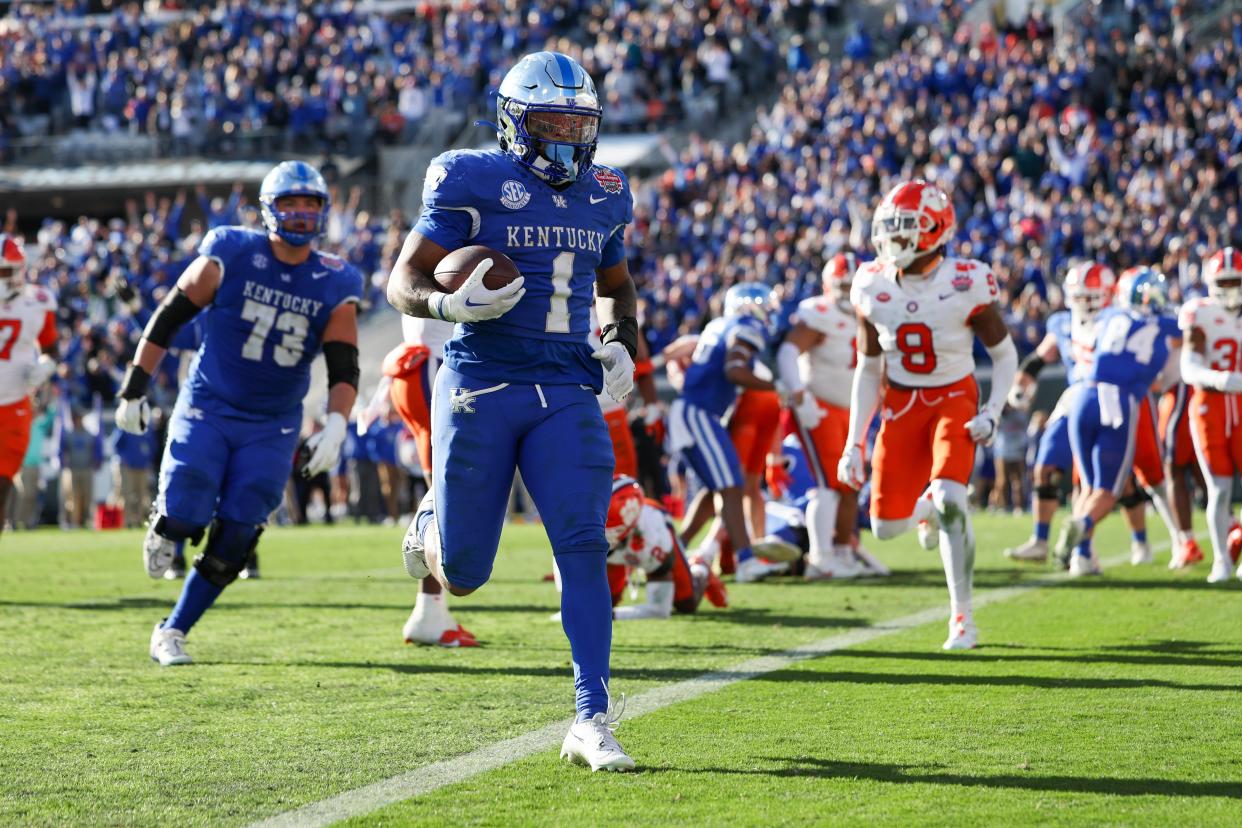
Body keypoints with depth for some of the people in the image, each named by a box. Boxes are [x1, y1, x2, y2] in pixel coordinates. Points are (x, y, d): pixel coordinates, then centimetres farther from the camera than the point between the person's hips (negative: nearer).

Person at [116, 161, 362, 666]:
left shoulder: (334, 287, -2)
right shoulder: (230, 256, -9)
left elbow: (344, 370, -2)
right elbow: (167, 320, -1)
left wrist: (335, 426, -19)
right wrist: (134, 388, -2)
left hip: (272, 427, 2)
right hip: (207, 410, -2)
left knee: (233, 542, -4)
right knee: (186, 517, -16)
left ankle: (173, 631, 12)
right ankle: (163, 528, 23)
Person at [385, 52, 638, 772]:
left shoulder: (605, 196, 11)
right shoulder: (474, 183, -5)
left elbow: (617, 286, 28)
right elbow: (404, 284, -3)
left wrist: (621, 343, 8)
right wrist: (452, 305, -25)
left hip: (567, 392, 3)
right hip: (482, 387, -3)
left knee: (583, 548, -12)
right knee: (462, 575, 3)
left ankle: (592, 721, -10)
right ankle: (430, 530, 42)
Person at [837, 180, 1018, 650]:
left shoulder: (966, 285, -16)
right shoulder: (874, 287, -6)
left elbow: (1005, 356, -3)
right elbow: (867, 370, 5)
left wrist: (992, 413, -18)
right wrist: (854, 443, 2)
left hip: (954, 400, -4)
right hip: (902, 404, 4)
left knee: (950, 500, -26)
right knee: (886, 527, -3)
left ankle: (962, 619, -13)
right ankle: (926, 509, 36)